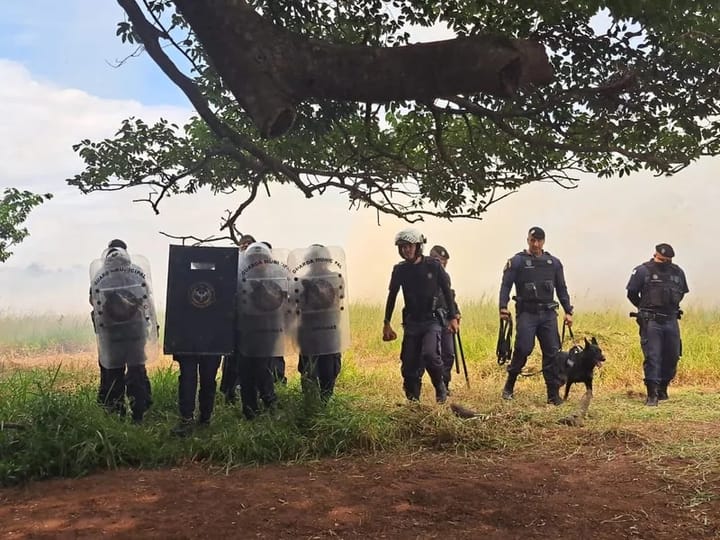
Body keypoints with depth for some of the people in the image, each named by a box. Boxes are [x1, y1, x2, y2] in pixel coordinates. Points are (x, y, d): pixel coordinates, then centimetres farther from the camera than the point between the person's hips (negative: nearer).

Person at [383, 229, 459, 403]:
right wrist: (387, 324, 7)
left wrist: (453, 317, -3)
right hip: (411, 322, 3)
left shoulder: (433, 265, -5)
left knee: (430, 354, -24)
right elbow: (392, 296, 9)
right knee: (409, 363, 0)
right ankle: (413, 400, 17)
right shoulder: (399, 270, 2)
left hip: (432, 320, -3)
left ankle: (440, 387, 3)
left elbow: (447, 292, 1)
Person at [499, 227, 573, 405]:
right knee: (523, 349, -13)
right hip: (526, 313, -4)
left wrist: (568, 311, 8)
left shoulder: (554, 263, 13)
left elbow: (562, 289, 16)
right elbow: (505, 286, -5)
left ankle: (553, 394, 7)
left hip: (548, 313, 4)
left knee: (552, 353, 0)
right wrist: (503, 307, -19)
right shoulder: (517, 261, 0)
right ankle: (509, 385, 8)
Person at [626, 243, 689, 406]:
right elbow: (632, 294, 1)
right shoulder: (643, 271, -7)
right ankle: (652, 394, -6)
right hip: (651, 322, -5)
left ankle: (662, 388, 29)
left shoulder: (678, 272, 7)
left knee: (672, 357, 11)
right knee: (652, 357, -8)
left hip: (671, 320, 5)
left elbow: (682, 293, 23)